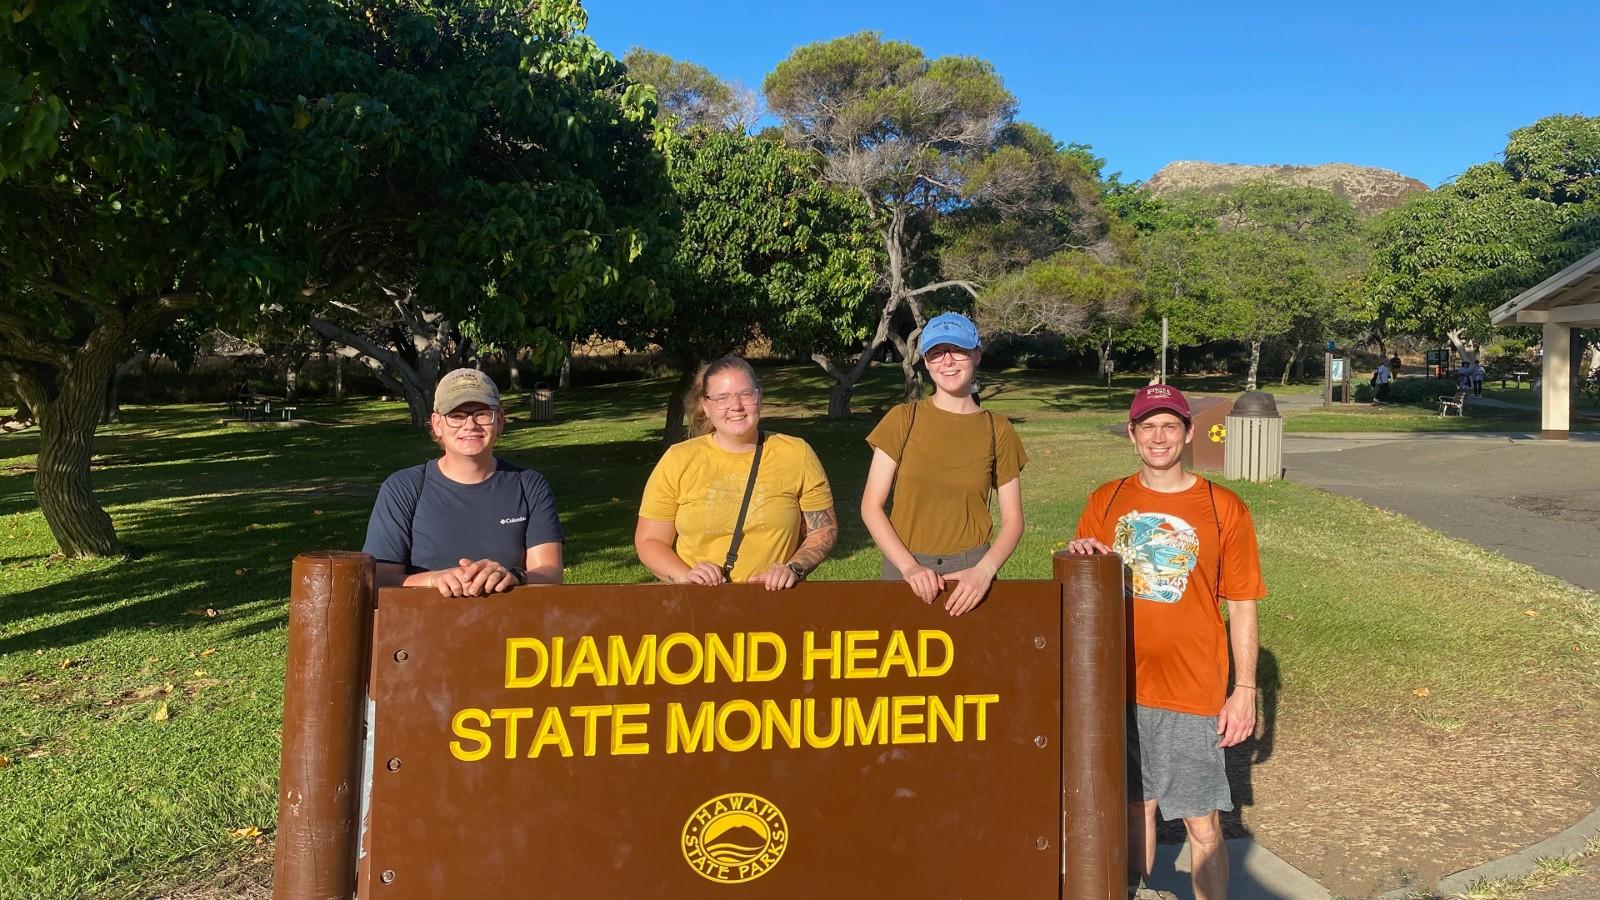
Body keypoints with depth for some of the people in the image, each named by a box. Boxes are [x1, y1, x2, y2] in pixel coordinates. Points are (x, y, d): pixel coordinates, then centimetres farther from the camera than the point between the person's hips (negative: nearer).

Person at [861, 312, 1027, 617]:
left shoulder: (998, 431, 3)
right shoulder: (903, 420, -1)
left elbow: (1012, 519, 2)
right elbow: (871, 506, -3)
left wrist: (983, 571, -14)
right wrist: (909, 567, -15)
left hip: (972, 572, 1)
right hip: (905, 568, 0)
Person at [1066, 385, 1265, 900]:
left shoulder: (1224, 508, -5)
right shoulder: (1105, 501, 3)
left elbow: (1242, 607, -2)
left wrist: (1245, 690, -4)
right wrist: (1080, 554, -14)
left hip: (1194, 693, -3)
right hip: (1121, 686, 3)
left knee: (1203, 825, 3)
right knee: (1135, 806, 17)